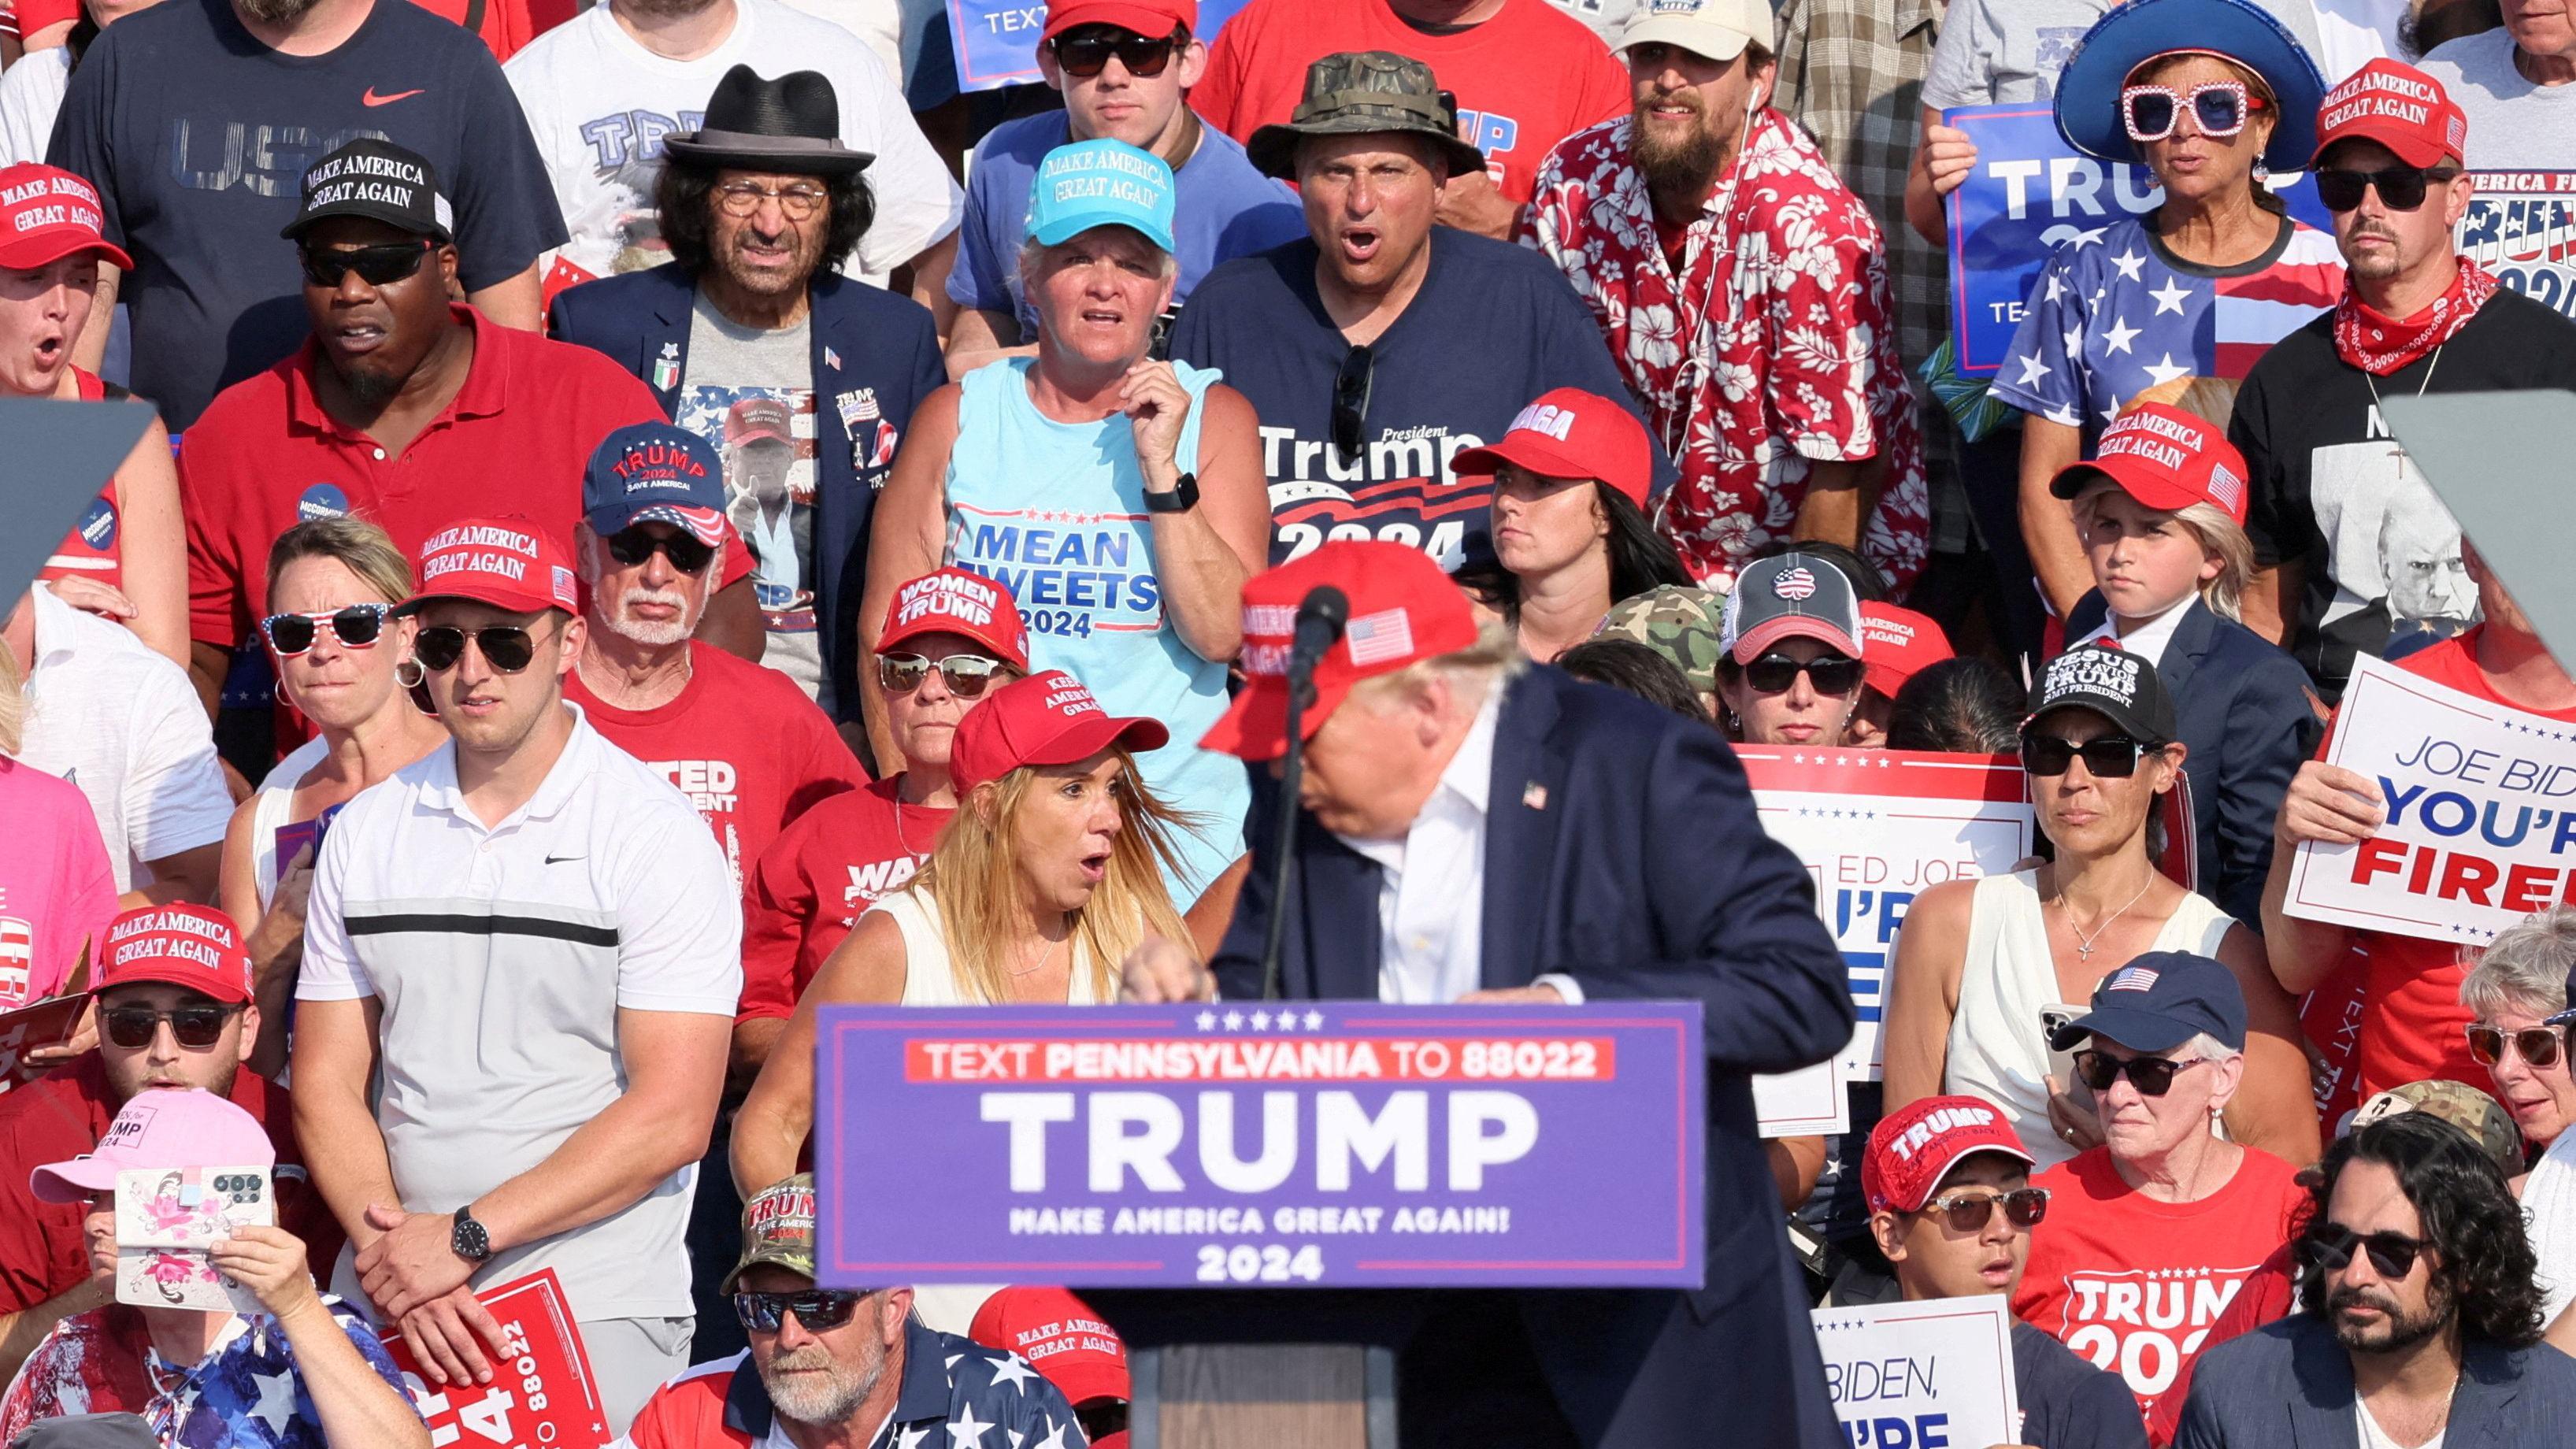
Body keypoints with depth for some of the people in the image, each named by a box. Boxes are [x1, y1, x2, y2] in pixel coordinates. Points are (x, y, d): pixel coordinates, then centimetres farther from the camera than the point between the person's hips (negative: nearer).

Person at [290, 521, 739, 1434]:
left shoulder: (656, 835, -5)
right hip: (388, 1296, 4)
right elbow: (327, 1083, 7)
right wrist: (393, 1257, -11)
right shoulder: (366, 834, 9)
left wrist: (465, 1238, -15)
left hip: (598, 1308, -4)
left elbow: (672, 1117, -11)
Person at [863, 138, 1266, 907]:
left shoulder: (1215, 418, 5)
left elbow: (1222, 634, -5)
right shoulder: (955, 418, 6)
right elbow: (887, 630, 6)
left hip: (1172, 820, -1)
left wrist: (1163, 468, -12)